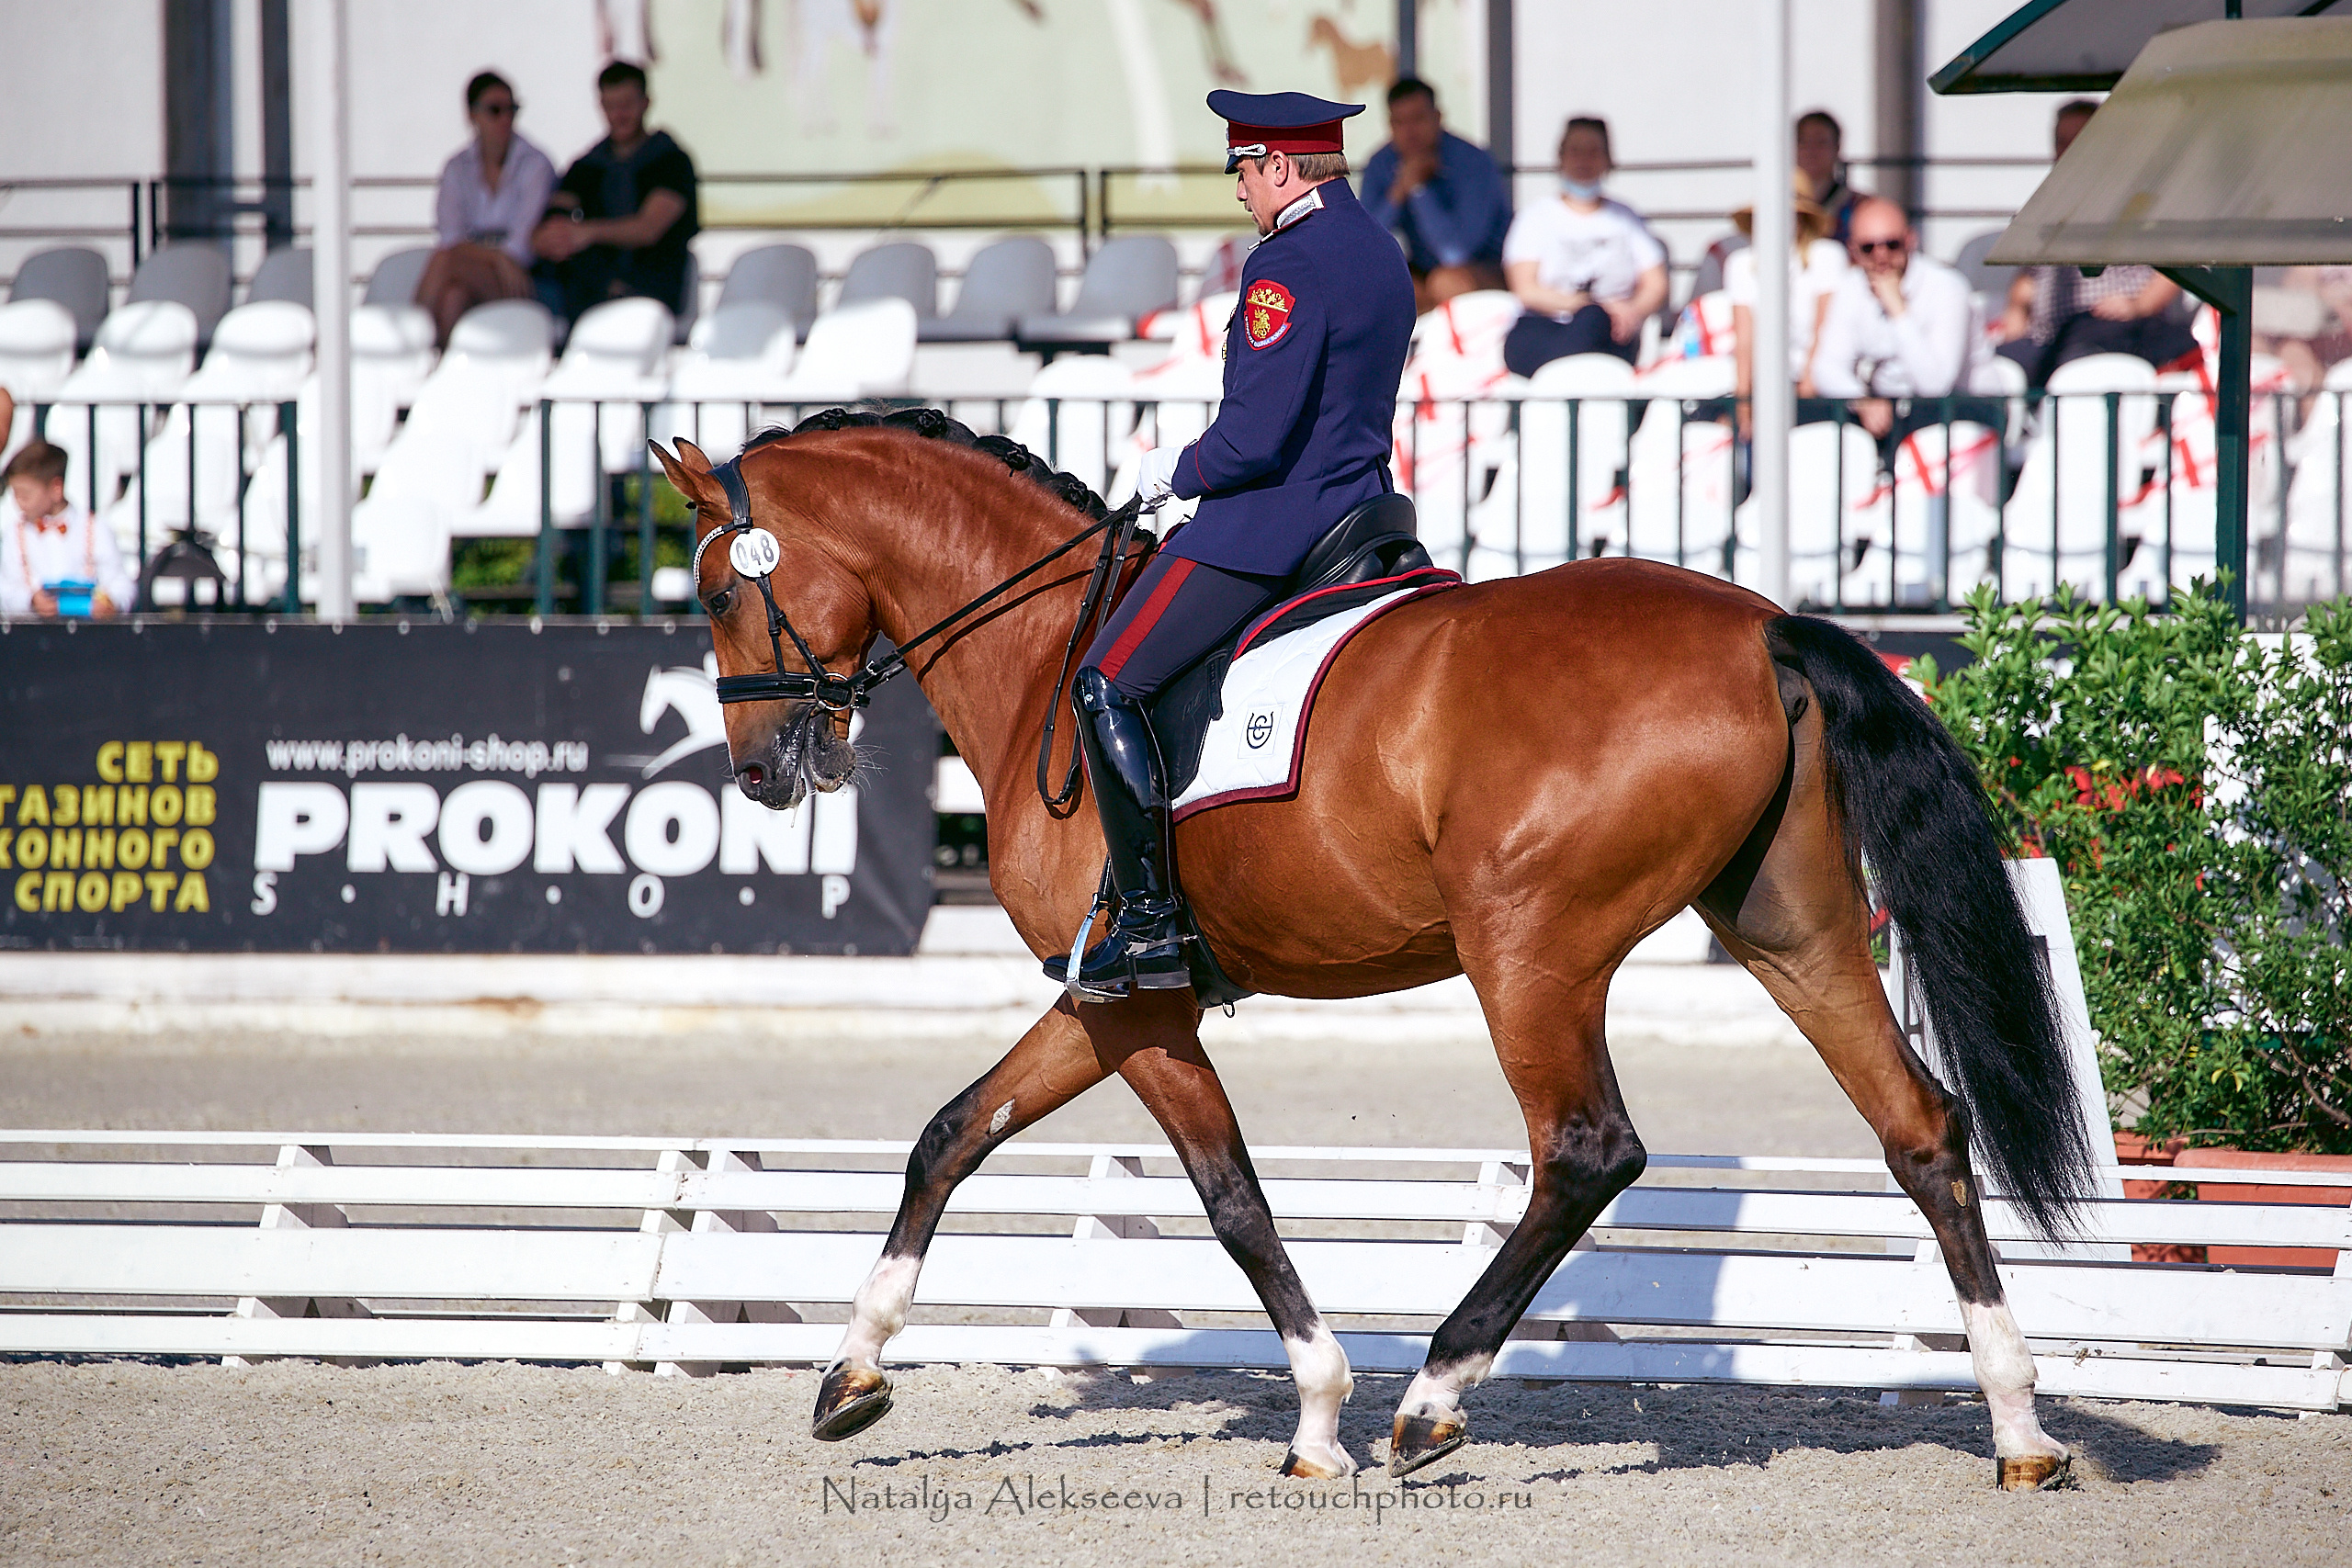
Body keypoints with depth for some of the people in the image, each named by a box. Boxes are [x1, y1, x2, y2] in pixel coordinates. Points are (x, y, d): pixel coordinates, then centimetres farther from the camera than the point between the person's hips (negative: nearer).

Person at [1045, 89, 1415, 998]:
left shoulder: (1288, 266, -18)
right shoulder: (1380, 255, 13)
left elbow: (1255, 439, -23)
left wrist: (1175, 474, -4)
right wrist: (1200, 465, 19)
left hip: (1268, 527, -11)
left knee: (1110, 685, -8)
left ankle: (1151, 926, -13)